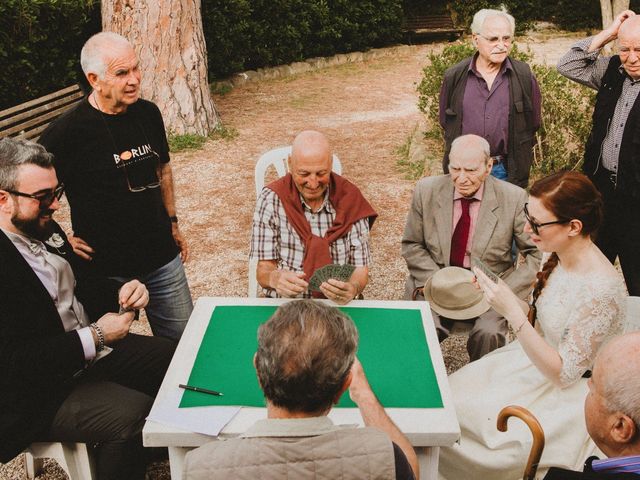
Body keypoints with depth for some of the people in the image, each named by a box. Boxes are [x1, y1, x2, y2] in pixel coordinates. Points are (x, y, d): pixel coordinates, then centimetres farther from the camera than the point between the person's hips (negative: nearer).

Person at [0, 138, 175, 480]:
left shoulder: (45, 228, 2)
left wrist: (120, 292, -6)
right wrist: (95, 337, -25)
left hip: (91, 347, 10)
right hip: (43, 394, -9)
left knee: (171, 358, 10)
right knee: (132, 415, -27)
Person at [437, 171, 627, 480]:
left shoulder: (600, 290, -30)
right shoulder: (560, 257, -5)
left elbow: (564, 373, -25)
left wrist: (512, 312, -32)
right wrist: (504, 296, -9)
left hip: (563, 395, -7)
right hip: (533, 359, 8)